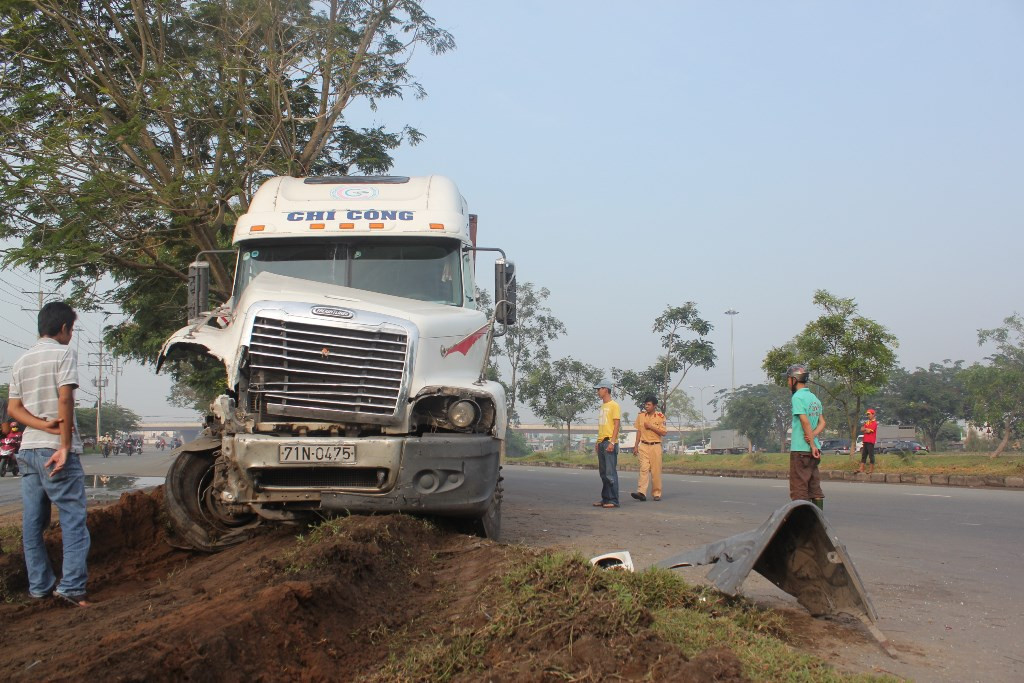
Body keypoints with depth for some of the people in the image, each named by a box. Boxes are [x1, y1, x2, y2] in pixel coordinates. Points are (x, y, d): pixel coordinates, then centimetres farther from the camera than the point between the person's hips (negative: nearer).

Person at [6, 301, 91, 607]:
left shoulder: (21, 362, 16)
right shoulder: (63, 354, -6)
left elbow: (14, 409, 8)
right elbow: (65, 400, -16)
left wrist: (44, 425, -5)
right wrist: (65, 445, -15)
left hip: (28, 449, 7)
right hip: (55, 448, -7)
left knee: (33, 522, 9)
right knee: (73, 519, -5)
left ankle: (40, 586, 13)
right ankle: (72, 587, -12)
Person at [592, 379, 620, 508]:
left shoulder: (614, 406, -7)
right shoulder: (602, 406, 19)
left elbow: (616, 425, -13)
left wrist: (612, 442, -20)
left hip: (610, 443, -9)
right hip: (601, 443, 9)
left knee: (611, 473, -9)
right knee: (603, 473, 11)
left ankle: (613, 500, -8)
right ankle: (605, 499, 16)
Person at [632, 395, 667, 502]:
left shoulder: (660, 416, -2)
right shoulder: (641, 415, 9)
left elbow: (663, 432, -6)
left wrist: (651, 427, -13)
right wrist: (636, 446, 11)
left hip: (655, 446, -2)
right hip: (643, 446, 2)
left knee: (656, 471, 2)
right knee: (643, 469, -10)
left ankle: (656, 493, 12)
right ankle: (641, 493, -19)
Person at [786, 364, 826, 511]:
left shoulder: (798, 397, -11)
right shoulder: (814, 398, 16)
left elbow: (805, 422, -17)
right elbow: (822, 423, 13)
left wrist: (812, 444, -15)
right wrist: (813, 435, -3)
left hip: (800, 449, -8)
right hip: (814, 450, 8)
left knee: (799, 490, -4)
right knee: (815, 489, 11)